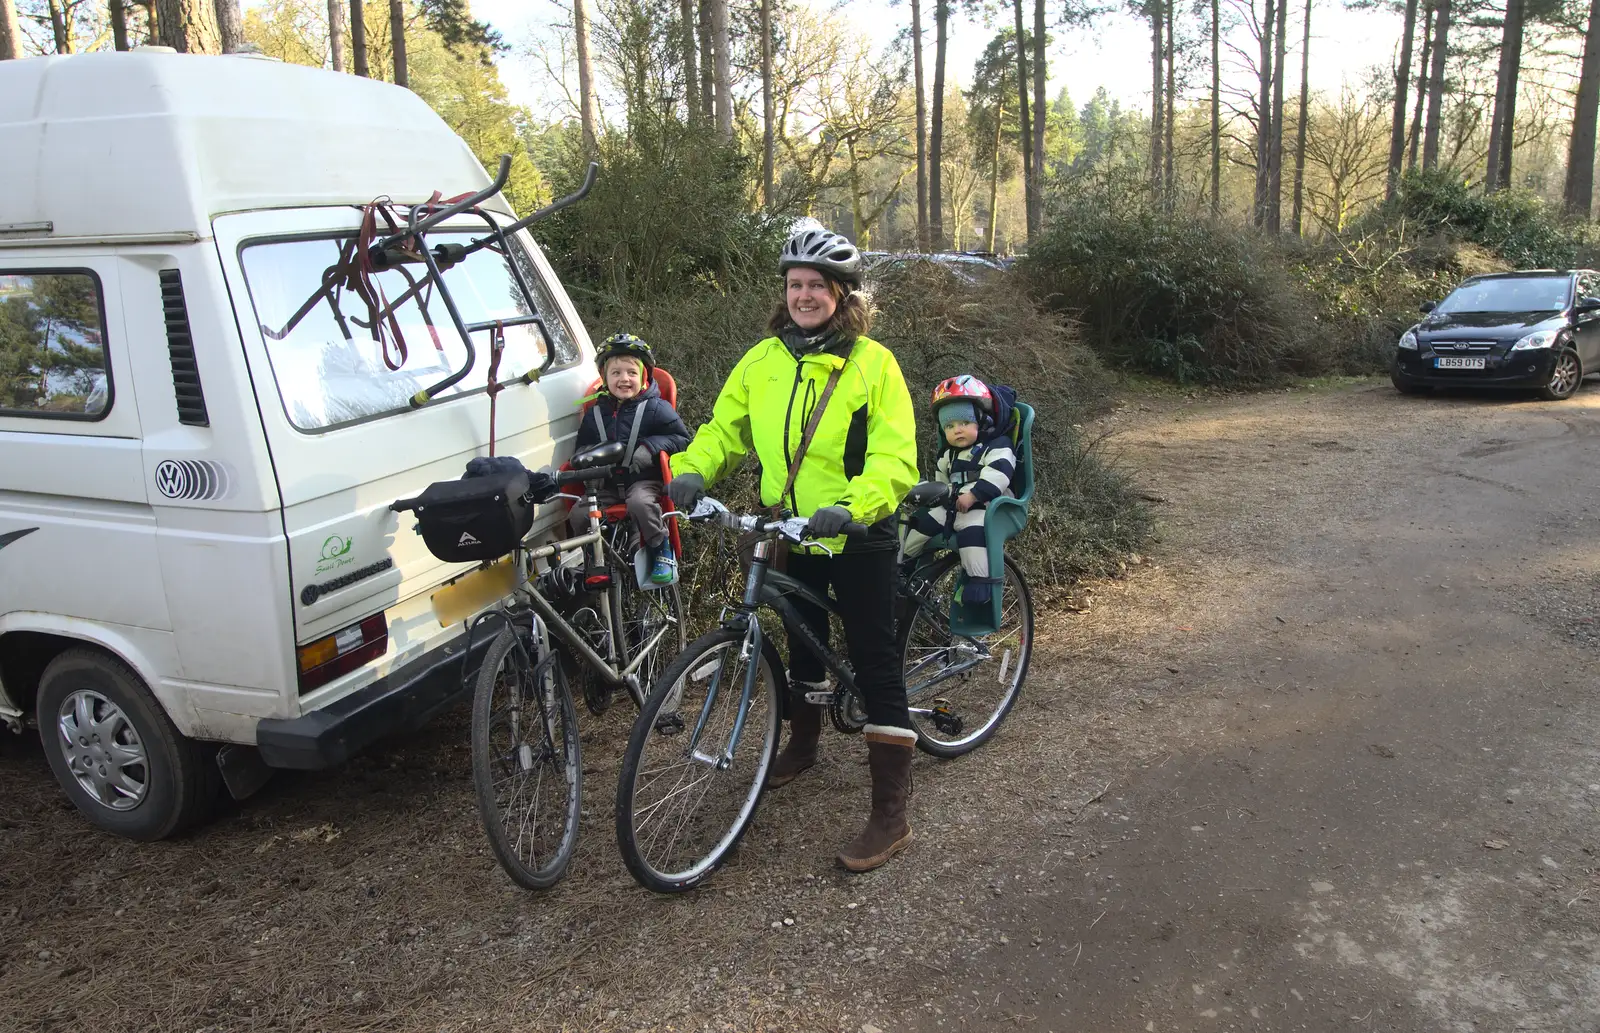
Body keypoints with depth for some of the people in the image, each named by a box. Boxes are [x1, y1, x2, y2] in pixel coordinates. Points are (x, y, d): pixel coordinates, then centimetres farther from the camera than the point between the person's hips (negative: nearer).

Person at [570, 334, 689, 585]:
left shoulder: (655, 408, -2)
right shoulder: (595, 412, 11)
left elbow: (681, 437, -3)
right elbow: (582, 444, 22)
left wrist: (651, 446, -18)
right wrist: (585, 454, -3)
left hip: (644, 479, -4)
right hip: (607, 484, 4)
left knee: (640, 502, -37)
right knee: (578, 515, -19)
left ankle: (662, 551, -15)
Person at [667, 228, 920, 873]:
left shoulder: (873, 363, -12)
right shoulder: (762, 361, 2)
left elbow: (896, 457, -18)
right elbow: (723, 428, 4)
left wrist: (852, 507, -35)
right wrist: (691, 471, -17)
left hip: (859, 537, -5)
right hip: (790, 535, 5)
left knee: (874, 662, -4)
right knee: (803, 642, 23)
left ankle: (891, 813, 2)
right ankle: (802, 743, 48)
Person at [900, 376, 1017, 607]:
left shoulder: (998, 447, -4)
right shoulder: (948, 454, 22)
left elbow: (997, 475, -21)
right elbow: (939, 480, 33)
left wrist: (972, 495, -29)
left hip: (983, 507, -8)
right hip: (950, 505, 8)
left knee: (972, 529, -37)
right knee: (919, 521, -4)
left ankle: (980, 580, -37)